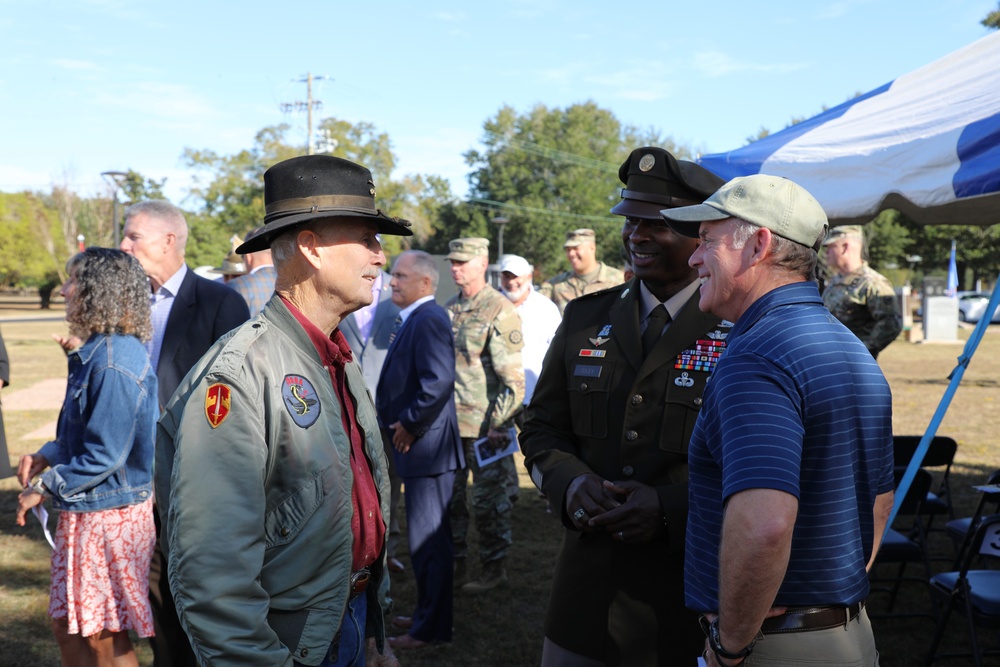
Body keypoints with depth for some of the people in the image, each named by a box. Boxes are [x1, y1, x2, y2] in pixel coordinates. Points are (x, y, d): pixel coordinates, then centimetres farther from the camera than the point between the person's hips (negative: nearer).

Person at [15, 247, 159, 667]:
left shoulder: (113, 362, -23)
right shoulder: (99, 352, 9)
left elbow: (104, 455, -23)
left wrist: (45, 489, -12)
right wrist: (46, 455, 5)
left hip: (108, 514, -10)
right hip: (86, 511, 10)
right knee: (67, 625, 20)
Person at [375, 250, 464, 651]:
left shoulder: (428, 319, -16)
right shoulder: (414, 319, 14)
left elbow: (439, 381, -27)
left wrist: (409, 425, -18)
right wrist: (395, 423, 8)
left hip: (426, 448, -10)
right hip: (417, 446, 10)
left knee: (428, 539, 0)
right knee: (428, 537, 19)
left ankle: (430, 629, 11)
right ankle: (428, 614, 32)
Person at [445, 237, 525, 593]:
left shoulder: (500, 311, -11)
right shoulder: (449, 309, 11)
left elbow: (513, 377, -14)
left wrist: (498, 423, -17)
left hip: (485, 425, -7)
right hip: (449, 422, 7)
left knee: (487, 498, 4)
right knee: (448, 495, 13)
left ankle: (493, 568, 18)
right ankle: (455, 562, 27)